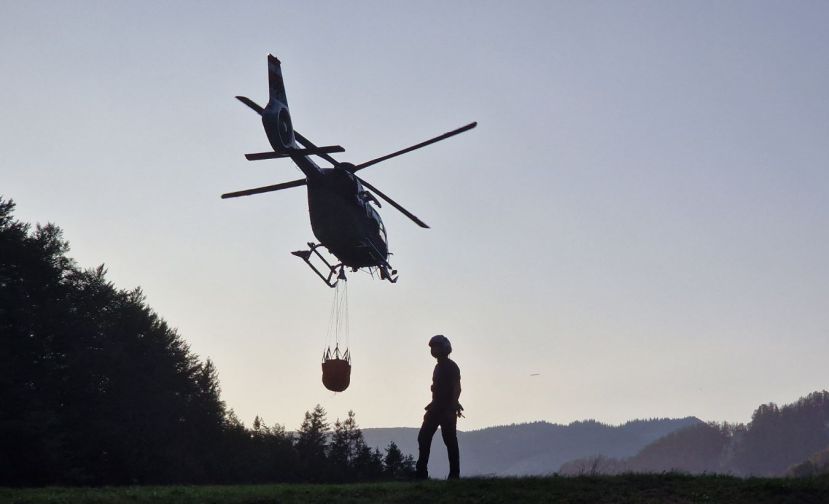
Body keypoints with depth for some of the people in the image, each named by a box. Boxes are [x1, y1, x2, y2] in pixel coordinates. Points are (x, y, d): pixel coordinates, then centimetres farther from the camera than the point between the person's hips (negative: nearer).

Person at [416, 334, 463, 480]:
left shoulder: (451, 367, -9)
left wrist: (452, 408, -24)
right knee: (423, 438, 2)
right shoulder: (439, 366, 18)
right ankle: (421, 472, 2)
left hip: (447, 410, -9)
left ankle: (454, 474, -2)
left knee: (450, 441, -6)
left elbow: (457, 389, -16)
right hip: (436, 409, 9)